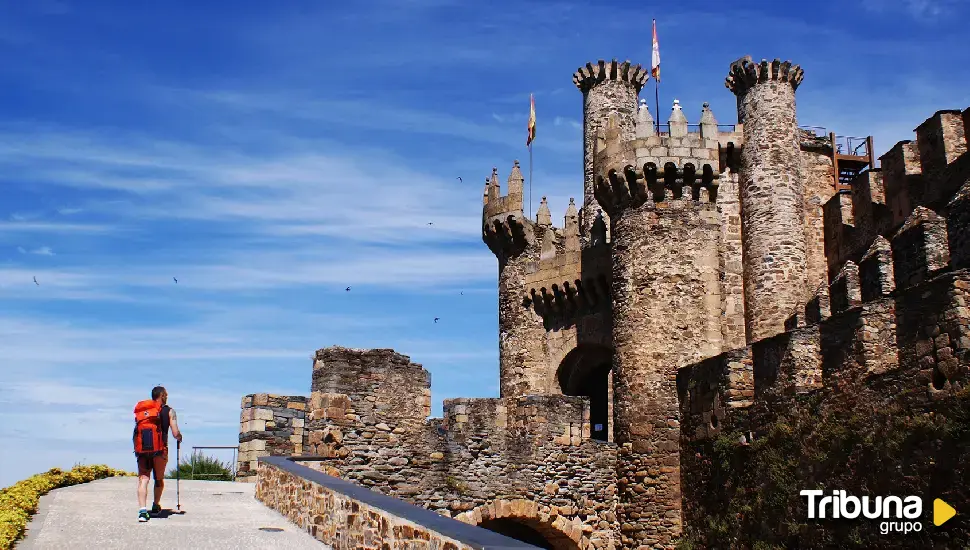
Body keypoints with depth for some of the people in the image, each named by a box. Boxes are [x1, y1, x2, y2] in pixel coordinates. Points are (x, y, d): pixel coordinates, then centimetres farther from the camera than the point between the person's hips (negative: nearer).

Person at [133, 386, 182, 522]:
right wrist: (179, 438, 18)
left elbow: (135, 433, 8)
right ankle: (156, 506, 30)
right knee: (159, 479, 19)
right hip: (160, 449, -2)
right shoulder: (169, 411, 3)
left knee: (143, 479, -2)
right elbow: (176, 434, -4)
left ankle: (142, 510, -17)